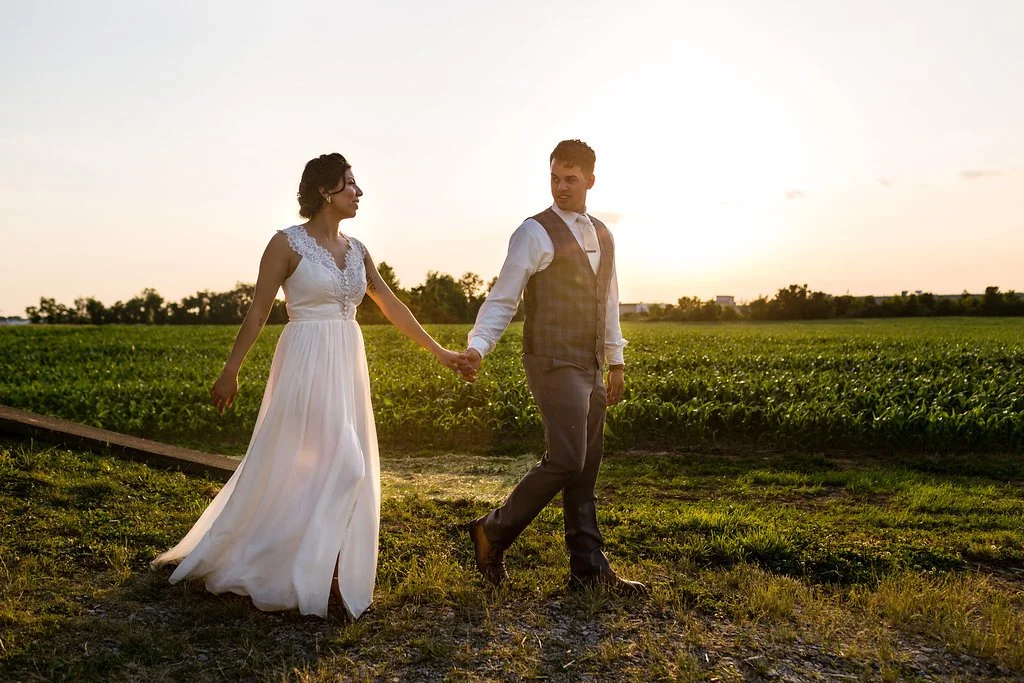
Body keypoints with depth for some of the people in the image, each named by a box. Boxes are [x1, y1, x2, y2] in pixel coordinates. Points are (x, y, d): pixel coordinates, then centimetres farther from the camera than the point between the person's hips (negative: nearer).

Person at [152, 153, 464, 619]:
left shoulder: (355, 249, 11)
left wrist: (437, 350, 12)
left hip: (347, 367, 6)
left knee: (311, 468, 12)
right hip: (307, 365, -6)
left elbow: (391, 305, 13)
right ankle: (317, 574, 6)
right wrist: (231, 371, -6)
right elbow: (258, 310, -6)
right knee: (341, 465, -9)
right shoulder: (288, 242, -7)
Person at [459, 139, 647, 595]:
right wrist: (477, 346, -26)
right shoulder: (535, 233, -7)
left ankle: (589, 569, 17)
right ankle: (493, 531, 6)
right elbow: (502, 299, -12)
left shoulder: (602, 235, 15)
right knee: (566, 461, -13)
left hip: (590, 367, 7)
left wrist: (616, 361, 19)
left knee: (586, 471, 9)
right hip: (554, 364, -7)